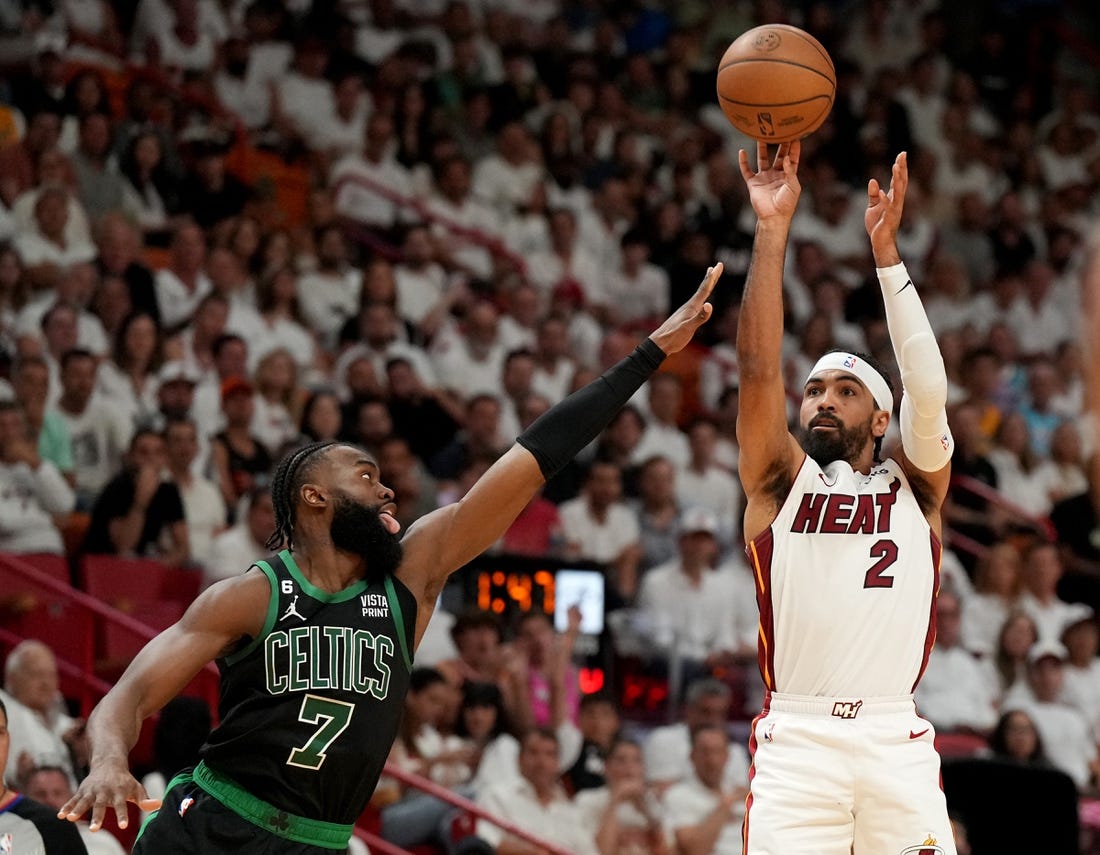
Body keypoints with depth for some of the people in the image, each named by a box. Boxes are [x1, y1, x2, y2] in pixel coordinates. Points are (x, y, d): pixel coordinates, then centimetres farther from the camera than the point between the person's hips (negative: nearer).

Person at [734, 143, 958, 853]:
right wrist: (773, 229, -3)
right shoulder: (781, 482, 14)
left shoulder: (915, 486, 15)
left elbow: (928, 389, -1)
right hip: (796, 739, -1)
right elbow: (759, 368, 2)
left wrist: (886, 251, -6)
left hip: (896, 742, 1)